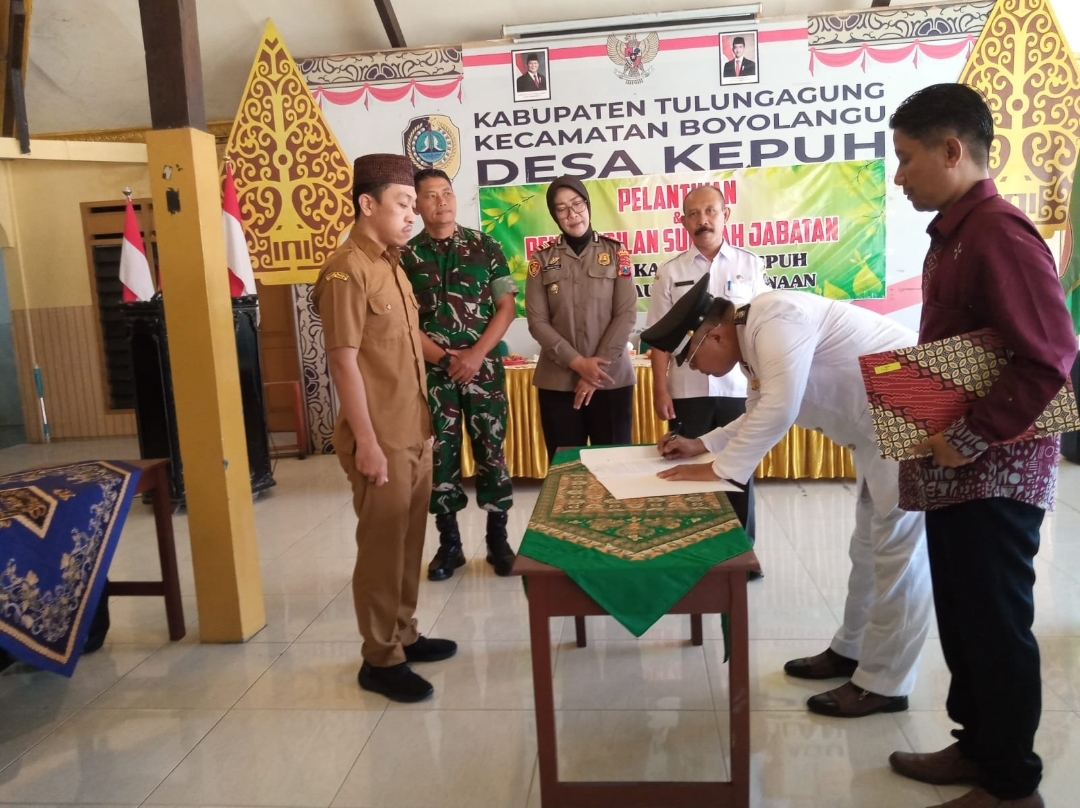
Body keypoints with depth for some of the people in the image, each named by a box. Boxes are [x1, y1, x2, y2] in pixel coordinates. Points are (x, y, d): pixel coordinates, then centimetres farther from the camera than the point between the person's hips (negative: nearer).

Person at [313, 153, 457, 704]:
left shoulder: (390, 265, 14)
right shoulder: (347, 271, -14)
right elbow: (344, 363, -17)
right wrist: (367, 443, -19)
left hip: (414, 433, 9)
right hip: (381, 440, -8)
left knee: (408, 540, 16)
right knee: (381, 545, 2)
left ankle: (403, 636, 31)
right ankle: (380, 659, 15)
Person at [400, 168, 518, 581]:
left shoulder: (484, 246, 3)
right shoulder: (405, 256, 3)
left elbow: (506, 306, 0)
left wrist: (476, 354, -12)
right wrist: (444, 358, -12)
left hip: (485, 367, 0)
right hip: (431, 372, 0)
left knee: (491, 451, 4)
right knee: (440, 456, 6)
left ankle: (498, 539, 18)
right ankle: (449, 543, 19)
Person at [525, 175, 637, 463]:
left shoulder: (615, 253, 4)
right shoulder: (542, 259, 4)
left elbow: (626, 315, -3)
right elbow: (537, 322, -1)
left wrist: (596, 368, -10)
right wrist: (577, 363, -12)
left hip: (611, 379, 0)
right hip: (557, 382, 1)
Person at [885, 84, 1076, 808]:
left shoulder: (999, 234, -18)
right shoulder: (955, 233, 11)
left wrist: (969, 439, -20)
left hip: (994, 473, -9)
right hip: (957, 472, 9)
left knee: (997, 626, 5)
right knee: (963, 618, 19)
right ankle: (978, 747, 36)